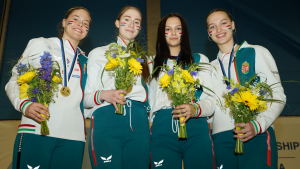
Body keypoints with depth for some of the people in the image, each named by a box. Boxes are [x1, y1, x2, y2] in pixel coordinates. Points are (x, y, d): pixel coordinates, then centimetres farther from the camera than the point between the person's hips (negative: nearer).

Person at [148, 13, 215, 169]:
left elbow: (211, 100, 6)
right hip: (162, 130, 1)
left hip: (195, 129, 0)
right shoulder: (153, 64, 18)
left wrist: (195, 109, -15)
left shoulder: (199, 60, 13)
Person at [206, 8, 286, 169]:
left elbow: (277, 95, 0)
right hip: (221, 139, 3)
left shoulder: (257, 53, 6)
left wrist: (258, 125, -14)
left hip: (257, 136, -3)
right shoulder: (211, 67, 18)